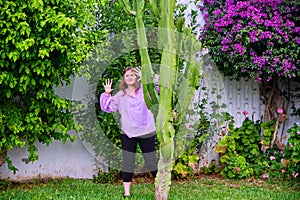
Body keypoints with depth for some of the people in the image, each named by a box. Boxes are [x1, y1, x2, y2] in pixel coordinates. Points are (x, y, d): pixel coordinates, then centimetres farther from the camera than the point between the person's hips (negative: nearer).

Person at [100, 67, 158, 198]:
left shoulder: (145, 90, 3)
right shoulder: (120, 95, 4)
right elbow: (108, 107, 4)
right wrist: (107, 94, -9)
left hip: (146, 133, 0)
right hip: (128, 133, 1)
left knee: (152, 162, 6)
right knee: (128, 164, 3)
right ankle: (126, 192, 11)